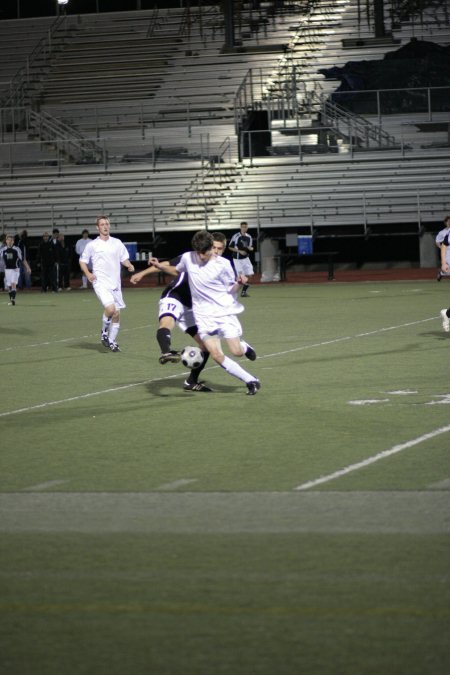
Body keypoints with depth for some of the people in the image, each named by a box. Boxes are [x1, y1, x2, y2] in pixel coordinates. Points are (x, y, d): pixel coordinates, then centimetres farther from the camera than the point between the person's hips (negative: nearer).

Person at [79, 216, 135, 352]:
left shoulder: (117, 243, 9)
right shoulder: (92, 245, 0)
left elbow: (124, 258, 17)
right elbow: (82, 261, 8)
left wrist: (129, 265, -5)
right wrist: (88, 274, -8)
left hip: (115, 283, 4)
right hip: (101, 283, -4)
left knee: (117, 314, 4)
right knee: (110, 308, -24)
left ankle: (112, 341, 19)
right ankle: (104, 332, 1)